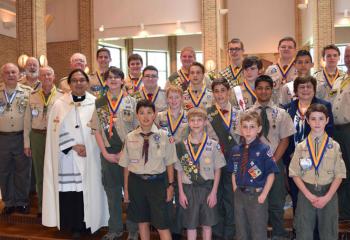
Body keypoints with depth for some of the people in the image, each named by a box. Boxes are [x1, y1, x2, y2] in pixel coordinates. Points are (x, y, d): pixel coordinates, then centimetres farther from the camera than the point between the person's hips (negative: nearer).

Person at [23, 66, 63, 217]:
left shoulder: (61, 96, -3)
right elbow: (27, 121, 7)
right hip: (37, 136, 3)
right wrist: (27, 143, 6)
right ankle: (42, 207, 26)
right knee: (39, 172, 11)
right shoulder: (33, 96, 5)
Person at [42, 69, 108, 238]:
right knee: (70, 190, 0)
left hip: (89, 156, 0)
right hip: (68, 156, 0)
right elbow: (58, 130, -3)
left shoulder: (95, 103, 3)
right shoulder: (60, 104, 3)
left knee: (89, 188, 2)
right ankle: (75, 226, 12)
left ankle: (88, 222, 17)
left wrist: (87, 147, -9)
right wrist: (74, 146, -13)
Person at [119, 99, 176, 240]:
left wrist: (170, 185, 0)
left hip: (158, 182, -2)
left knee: (162, 224, 1)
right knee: (142, 222, 17)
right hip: (136, 182, 3)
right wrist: (126, 188, 8)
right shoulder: (130, 138, -1)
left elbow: (169, 163, 0)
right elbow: (126, 165, 5)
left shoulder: (163, 136, -6)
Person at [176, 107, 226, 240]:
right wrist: (181, 193, -1)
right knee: (190, 225, 10)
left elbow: (217, 170, -1)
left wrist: (214, 192, -6)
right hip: (188, 189, 1)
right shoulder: (182, 146, -1)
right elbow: (179, 171, 3)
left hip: (207, 188, 0)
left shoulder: (213, 145, -4)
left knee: (207, 224, 11)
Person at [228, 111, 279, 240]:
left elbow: (271, 174, -9)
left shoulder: (264, 150, -11)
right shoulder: (235, 150, 3)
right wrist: (235, 190, 3)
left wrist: (263, 195, -12)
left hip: (257, 196, -4)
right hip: (239, 195, 5)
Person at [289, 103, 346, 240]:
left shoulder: (334, 146, -1)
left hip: (328, 193, 0)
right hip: (306, 193, 0)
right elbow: (295, 174, -1)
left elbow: (339, 175, -2)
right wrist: (309, 195, -10)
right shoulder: (301, 147, -1)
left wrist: (327, 197, -11)